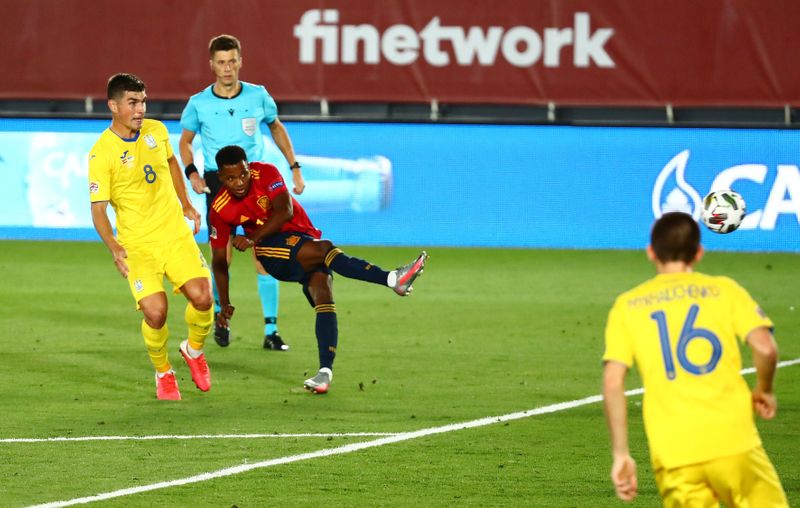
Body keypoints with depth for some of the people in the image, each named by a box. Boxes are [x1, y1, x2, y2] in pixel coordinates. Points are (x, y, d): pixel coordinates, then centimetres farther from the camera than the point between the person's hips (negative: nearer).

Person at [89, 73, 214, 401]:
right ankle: (163, 373, 9)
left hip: (176, 233, 4)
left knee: (201, 297, -13)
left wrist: (186, 205, 23)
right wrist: (114, 248, -28)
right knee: (155, 311, -19)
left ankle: (194, 349, 19)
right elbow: (98, 209, -14)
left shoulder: (156, 131, 2)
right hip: (137, 244, -4)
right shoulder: (101, 153, -14)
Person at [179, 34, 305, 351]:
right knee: (221, 257, -5)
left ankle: (270, 331, -1)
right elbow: (185, 141, 12)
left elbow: (276, 127, 18)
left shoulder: (258, 96, 0)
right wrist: (191, 172, -5)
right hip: (218, 181, -1)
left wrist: (295, 167, 13)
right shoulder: (199, 104, -3)